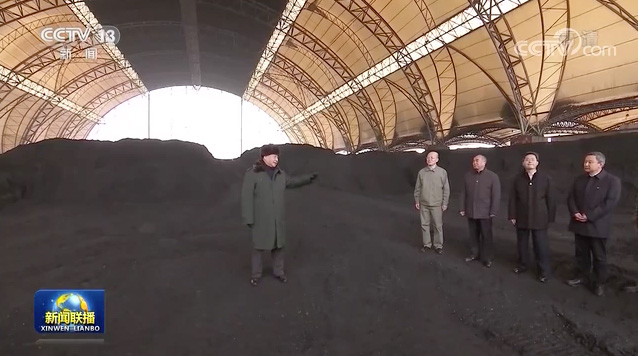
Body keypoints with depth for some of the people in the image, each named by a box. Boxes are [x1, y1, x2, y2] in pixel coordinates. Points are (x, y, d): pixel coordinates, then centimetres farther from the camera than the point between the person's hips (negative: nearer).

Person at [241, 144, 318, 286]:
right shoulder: (252, 173, -15)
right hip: (260, 218, -5)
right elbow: (247, 197, -16)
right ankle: (256, 274, 24)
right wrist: (248, 218, -17)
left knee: (278, 244, 12)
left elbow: (291, 182, 21)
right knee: (259, 245, 5)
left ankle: (278, 271, 29)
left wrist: (308, 178, 16)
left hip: (276, 217, 5)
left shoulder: (279, 173, 2)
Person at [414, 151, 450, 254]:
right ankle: (426, 244, 23)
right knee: (425, 225, 10)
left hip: (437, 204, -2)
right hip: (423, 204, 2)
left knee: (438, 226, 4)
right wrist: (417, 201, 6)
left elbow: (446, 189, -2)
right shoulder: (421, 172, 2)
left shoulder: (442, 172, -5)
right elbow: (417, 188, 8)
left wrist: (445, 203, -4)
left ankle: (438, 245, 18)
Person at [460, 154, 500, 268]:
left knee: (486, 236, 4)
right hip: (471, 212, 3)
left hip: (485, 213, -3)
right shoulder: (468, 176, 7)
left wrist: (493, 211, -11)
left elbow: (496, 195, -7)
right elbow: (463, 193, 9)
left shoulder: (492, 176, -4)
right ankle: (474, 254, 26)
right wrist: (462, 208, 6)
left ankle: (487, 258, 16)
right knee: (473, 235, 12)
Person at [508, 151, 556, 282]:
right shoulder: (517, 178, 0)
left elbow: (551, 200, -2)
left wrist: (550, 218, -3)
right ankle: (522, 265, 32)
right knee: (522, 244, 14)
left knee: (541, 246, 2)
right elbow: (512, 199, 2)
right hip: (521, 218, 2)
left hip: (539, 219, -2)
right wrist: (512, 216, 0)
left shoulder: (545, 179, -4)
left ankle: (543, 271, 17)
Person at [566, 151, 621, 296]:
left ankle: (599, 282, 20)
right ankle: (583, 275, 28)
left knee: (598, 256, 6)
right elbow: (571, 197, 9)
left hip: (597, 226, -5)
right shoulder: (579, 179, 10)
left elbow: (611, 202, -16)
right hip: (580, 224, 5)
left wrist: (589, 216, -19)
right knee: (581, 253, 13)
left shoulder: (612, 180, -7)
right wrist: (575, 212, -10)